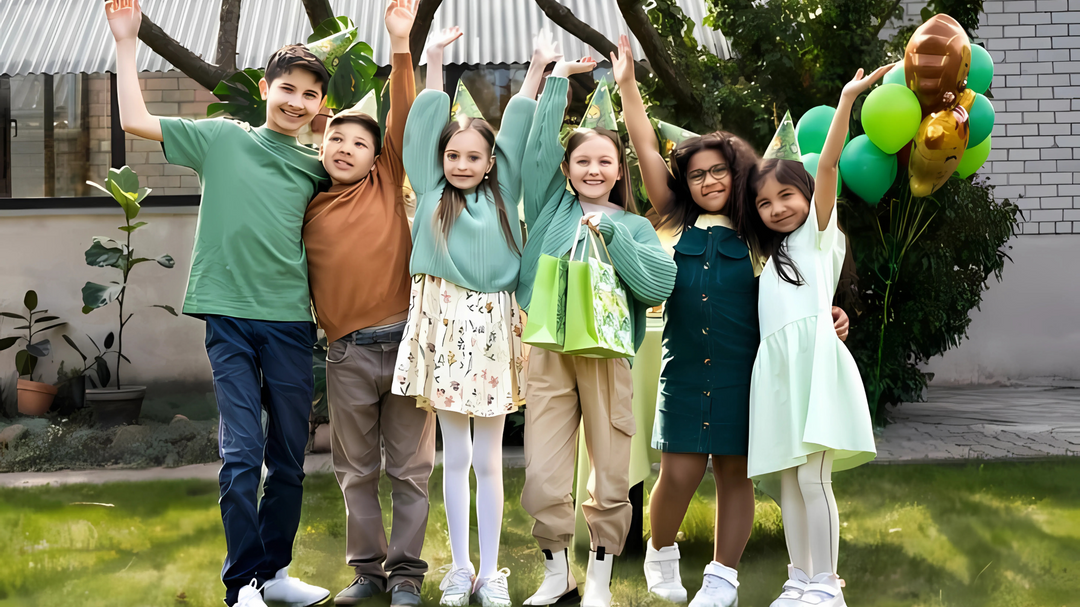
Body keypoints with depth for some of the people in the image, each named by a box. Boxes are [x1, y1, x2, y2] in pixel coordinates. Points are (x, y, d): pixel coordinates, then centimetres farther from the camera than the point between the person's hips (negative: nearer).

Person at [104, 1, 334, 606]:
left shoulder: (318, 168, 11)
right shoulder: (222, 139, 6)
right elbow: (136, 120, 3)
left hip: (291, 320, 3)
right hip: (231, 315, -3)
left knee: (290, 459, 8)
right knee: (242, 453, -7)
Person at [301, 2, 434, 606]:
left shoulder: (388, 185, 1)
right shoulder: (309, 208, 6)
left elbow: (404, 121, -8)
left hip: (404, 343, -2)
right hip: (347, 353, 2)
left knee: (410, 467, 5)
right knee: (357, 470, 11)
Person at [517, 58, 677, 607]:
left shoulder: (635, 226, 10)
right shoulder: (553, 208, 13)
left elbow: (660, 283, -5)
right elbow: (539, 149, 1)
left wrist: (611, 232, -7)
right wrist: (557, 81, 3)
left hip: (608, 352, 0)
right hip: (548, 351, 0)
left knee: (610, 480, 2)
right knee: (543, 479, -2)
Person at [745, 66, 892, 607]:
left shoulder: (819, 231, 9)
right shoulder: (770, 255, 26)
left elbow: (827, 164, -2)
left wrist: (846, 99, -10)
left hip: (813, 355, -6)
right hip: (775, 364, 6)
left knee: (813, 478, -13)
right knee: (788, 482, 4)